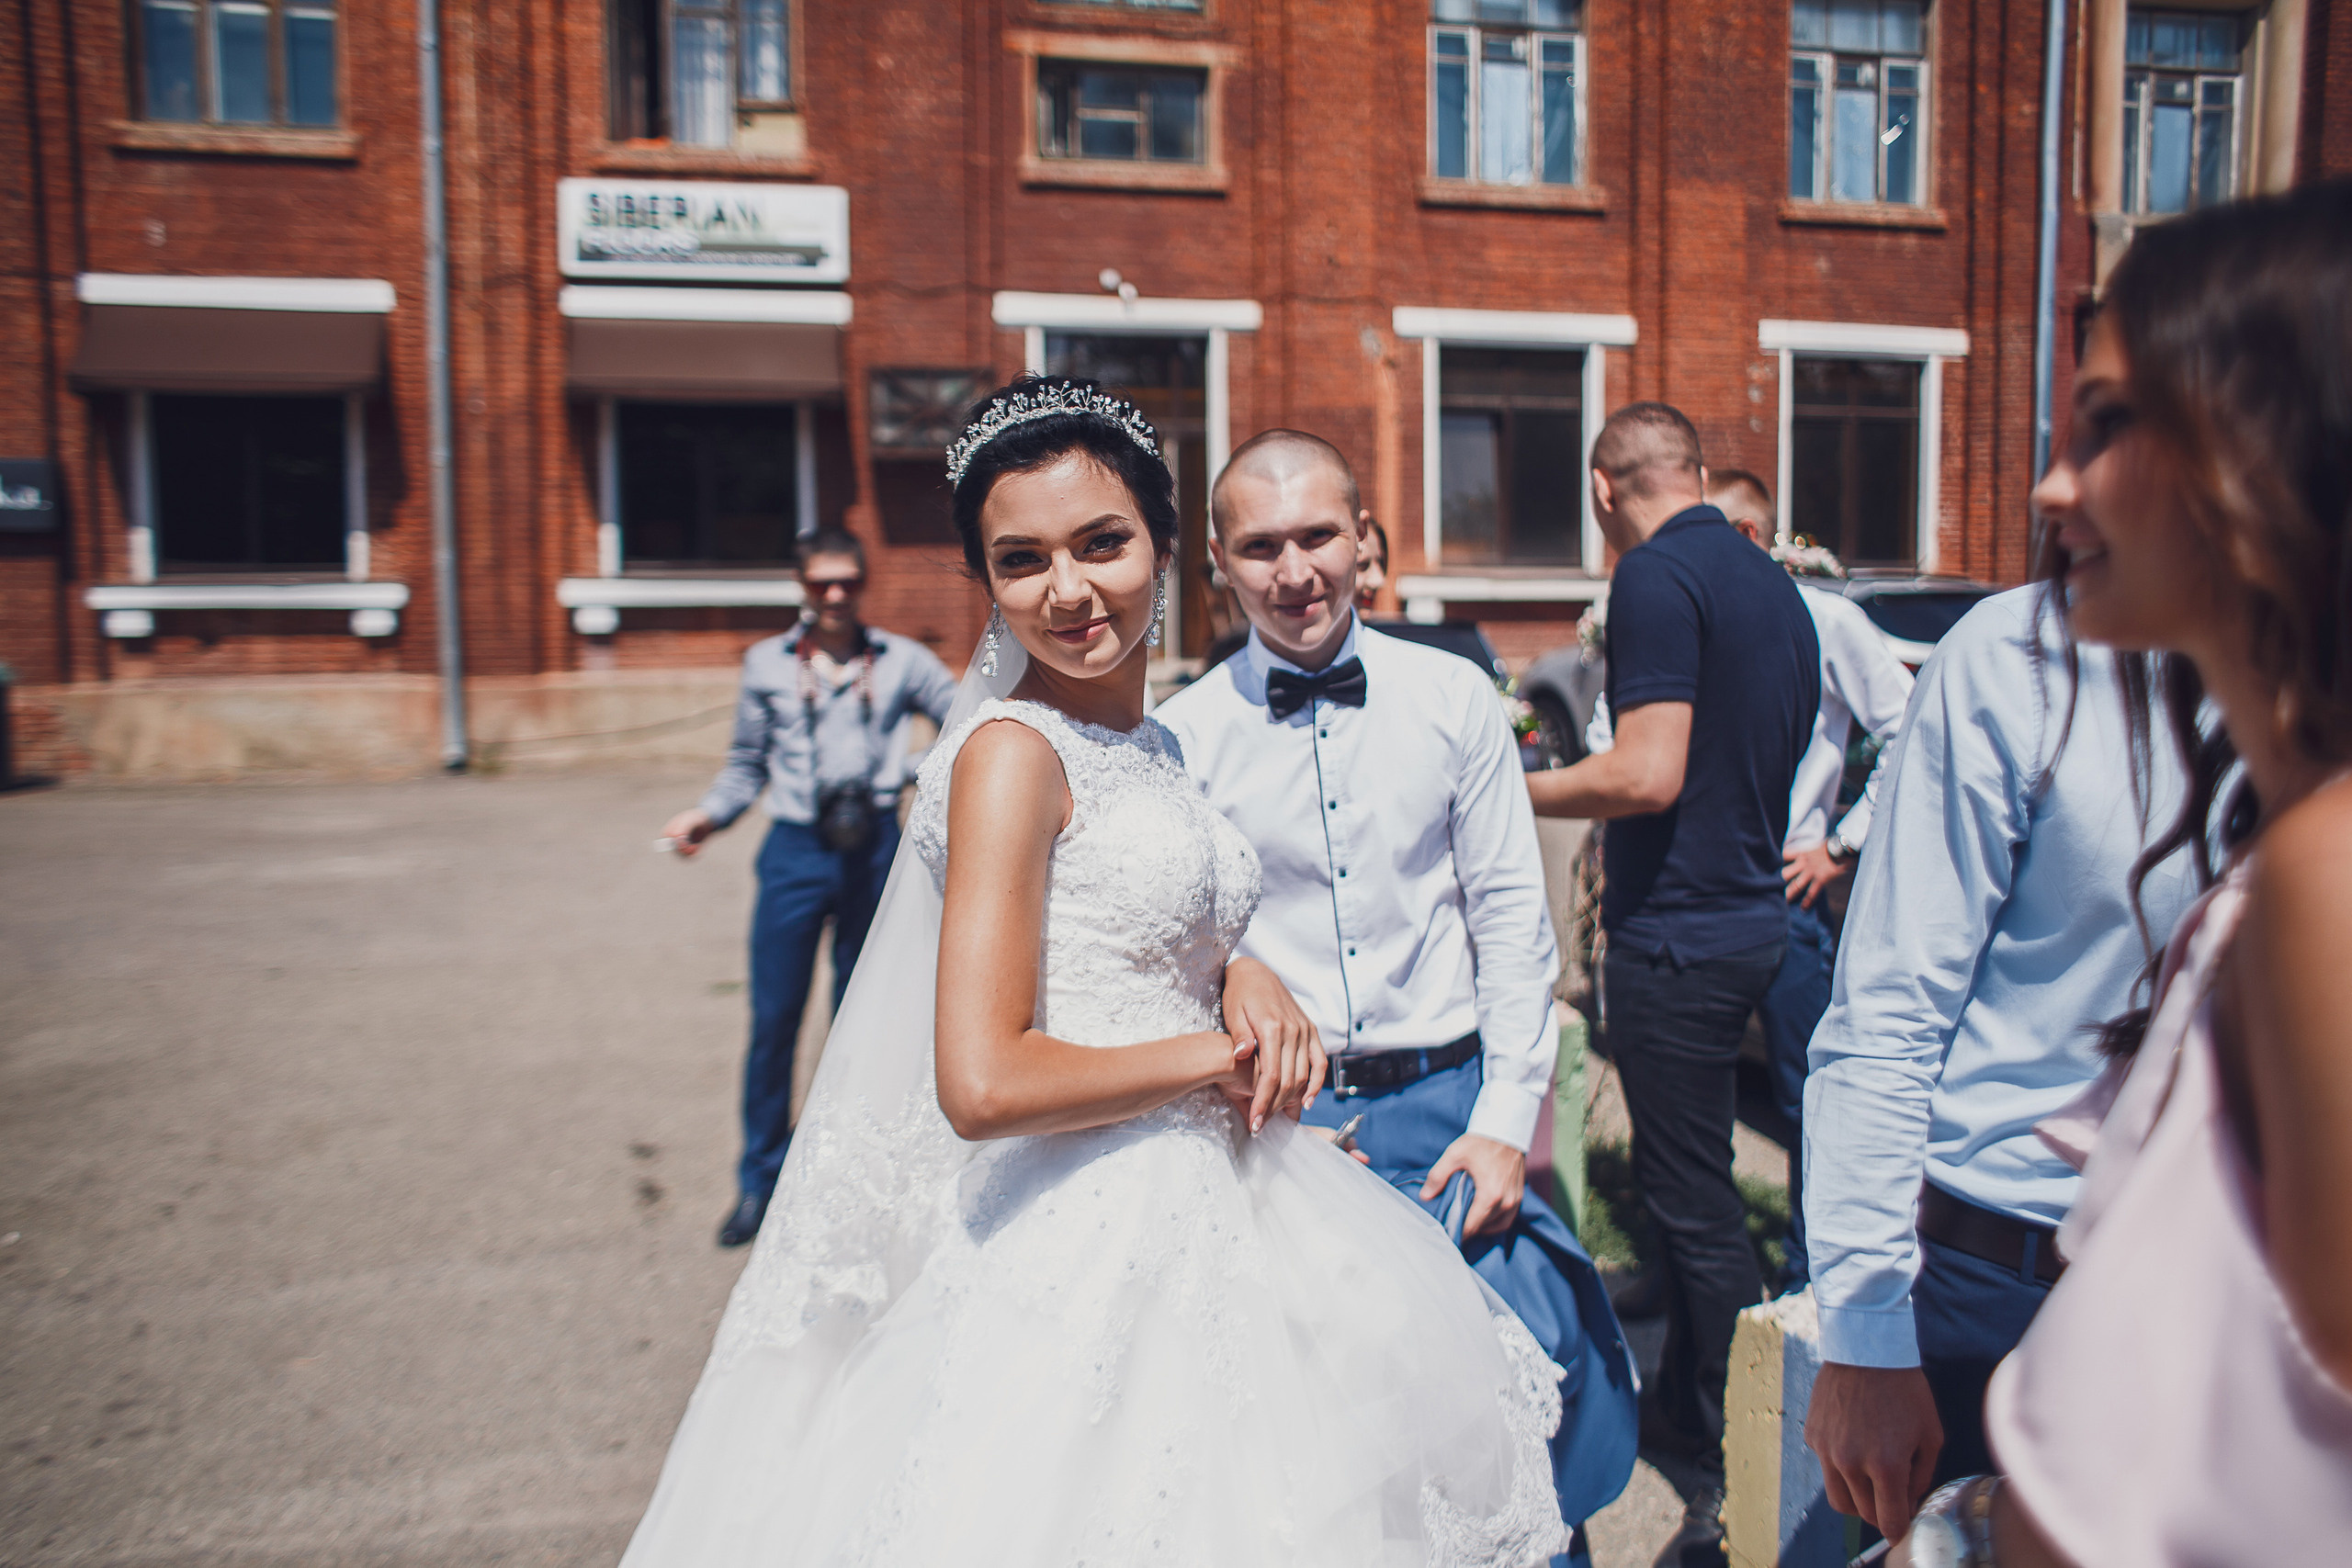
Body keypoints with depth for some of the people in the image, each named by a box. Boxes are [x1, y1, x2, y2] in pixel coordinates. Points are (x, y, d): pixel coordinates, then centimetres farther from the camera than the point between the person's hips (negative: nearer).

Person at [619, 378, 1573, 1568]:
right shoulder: (1012, 751, -16)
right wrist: (1218, 1052, -12)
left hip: (1212, 1220, 8)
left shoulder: (1154, 744, 8)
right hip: (1090, 1246, -8)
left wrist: (1247, 978, -4)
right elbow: (983, 1085, -23)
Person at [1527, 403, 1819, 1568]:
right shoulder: (1773, 584, 13)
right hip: (1757, 916, 9)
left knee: (1697, 1209, 0)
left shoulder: (1657, 576, -15)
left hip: (1680, 935, -9)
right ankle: (1679, 1415, 35)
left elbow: (1648, 774, -23)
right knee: (1689, 1186, 20)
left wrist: (1510, 790, -10)